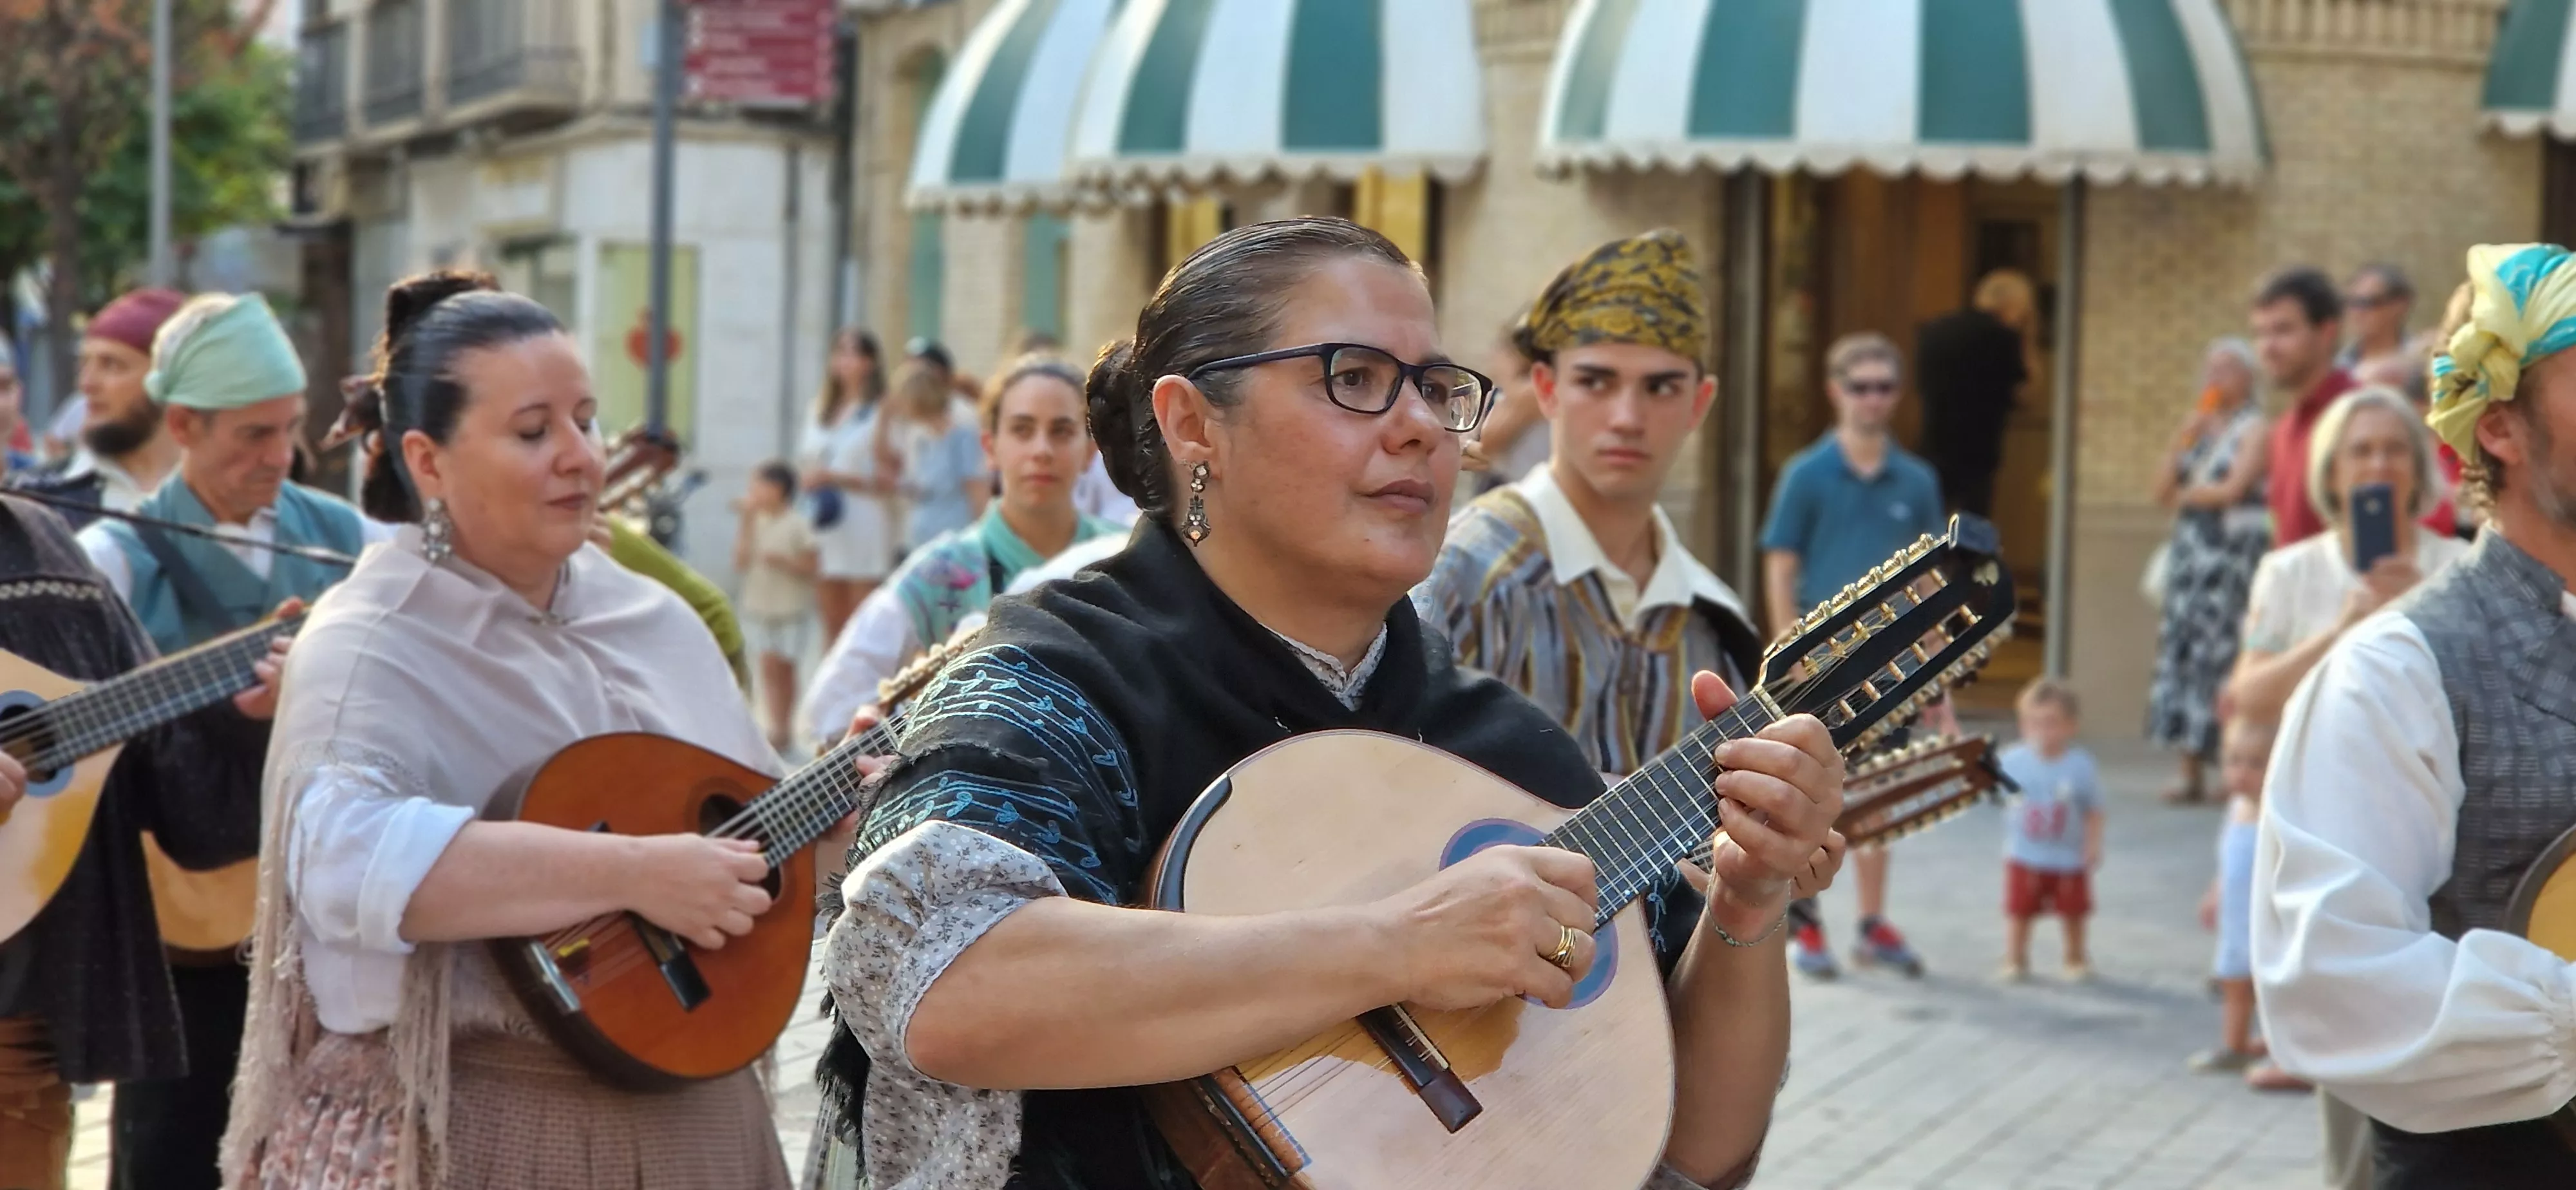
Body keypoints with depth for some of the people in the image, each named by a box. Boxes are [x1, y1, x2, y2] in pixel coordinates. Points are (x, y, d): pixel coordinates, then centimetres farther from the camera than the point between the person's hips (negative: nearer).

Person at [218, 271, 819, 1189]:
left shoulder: (655, 621, 8)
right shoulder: (370, 648, -13)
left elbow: (759, 829, 15)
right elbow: (346, 858, -30)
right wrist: (633, 875, -32)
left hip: (688, 1115, 6)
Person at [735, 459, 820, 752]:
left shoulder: (797, 526, -10)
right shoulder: (756, 522, 4)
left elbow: (812, 566, -7)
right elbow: (740, 561, -4)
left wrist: (782, 561, -21)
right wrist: (747, 523, -7)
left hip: (792, 610, -4)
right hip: (759, 607, 4)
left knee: (782, 668, 2)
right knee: (769, 668, 1)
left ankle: (784, 729, 11)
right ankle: (778, 727, 4)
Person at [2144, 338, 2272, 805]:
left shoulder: (2254, 428, -3)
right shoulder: (2199, 426, 19)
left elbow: (2234, 488, -12)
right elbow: (2162, 490, 13)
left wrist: (2187, 494, 4)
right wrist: (2180, 441, 1)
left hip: (2233, 551, -7)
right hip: (2190, 551, 7)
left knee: (2224, 656, -12)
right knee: (2182, 652, 3)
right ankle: (2191, 775, 6)